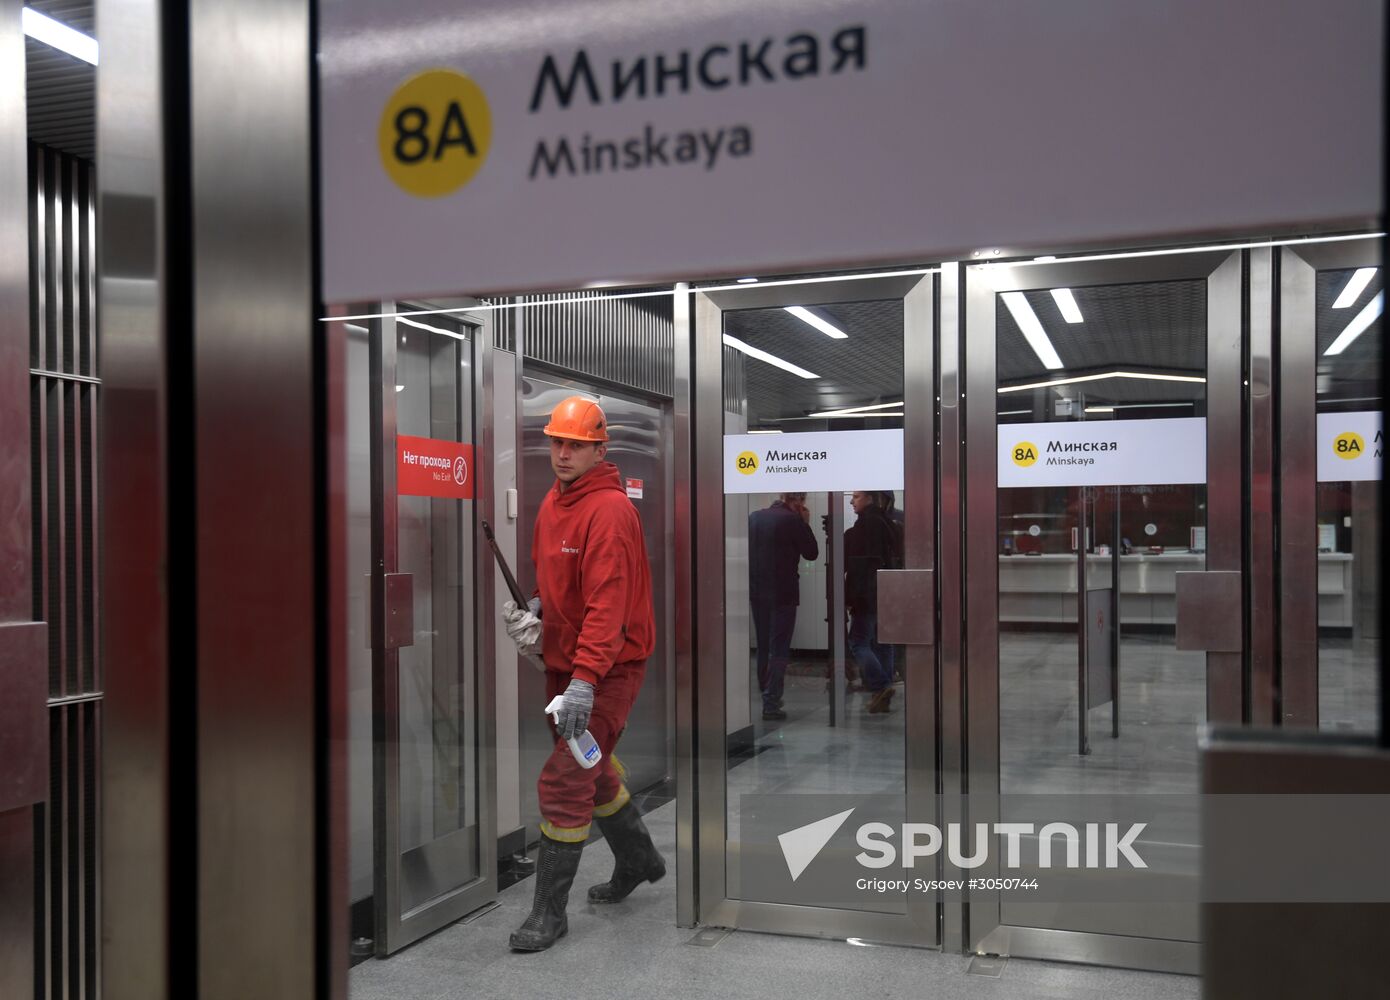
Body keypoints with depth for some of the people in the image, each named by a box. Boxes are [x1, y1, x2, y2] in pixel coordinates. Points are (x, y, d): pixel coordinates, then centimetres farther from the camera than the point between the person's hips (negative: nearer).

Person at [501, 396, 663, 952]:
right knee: (591, 769, 22)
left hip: (608, 668, -9)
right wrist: (534, 610, 0)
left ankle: (549, 913, 4)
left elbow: (608, 603, -27)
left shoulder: (609, 510, -20)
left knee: (565, 782, -9)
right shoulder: (554, 502, 8)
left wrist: (585, 681, -33)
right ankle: (638, 861, 44)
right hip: (564, 661, 10)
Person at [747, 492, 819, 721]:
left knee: (763, 647, 18)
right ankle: (771, 704, -2)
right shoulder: (793, 520, -14)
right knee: (779, 650, 0)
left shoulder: (754, 517, 4)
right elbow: (812, 553, -5)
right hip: (782, 593, -6)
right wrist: (805, 523, 1)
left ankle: (766, 695, 28)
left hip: (756, 592, 6)